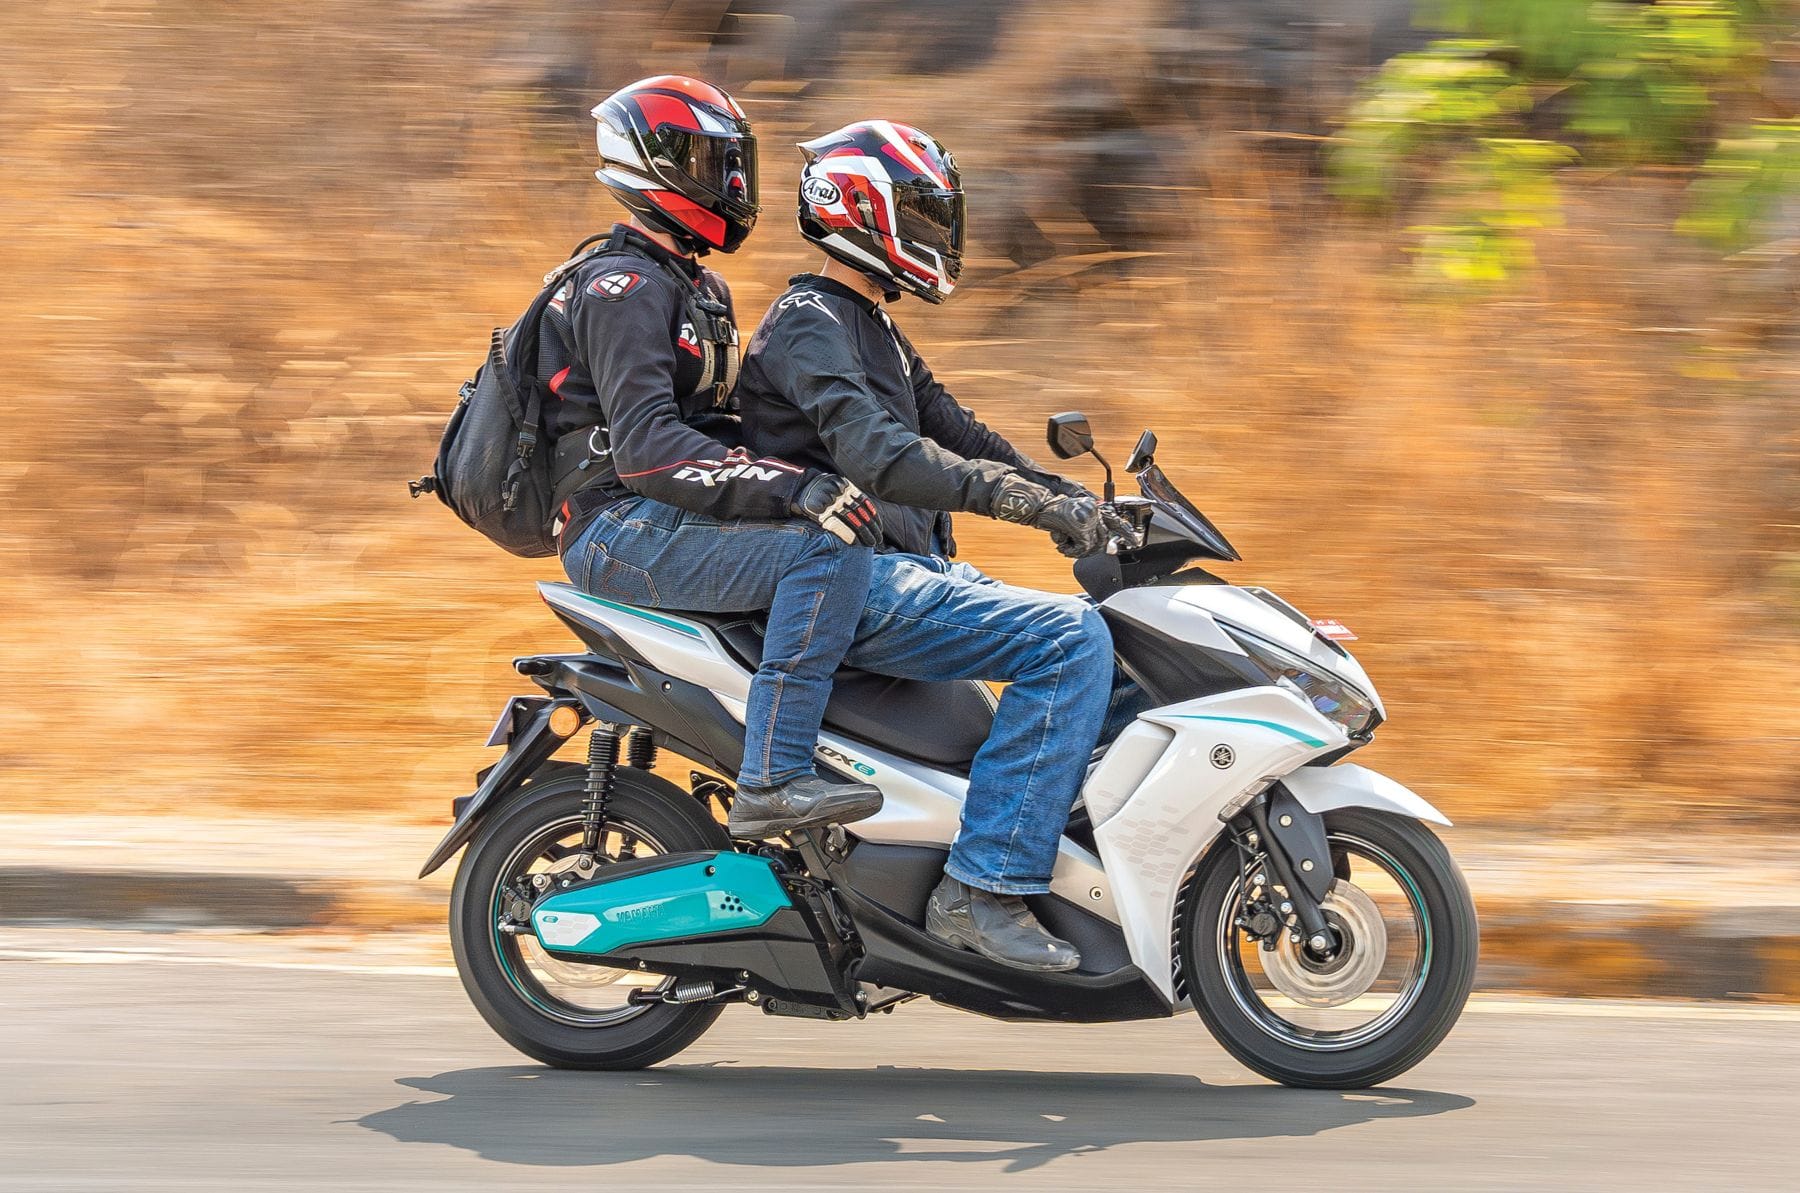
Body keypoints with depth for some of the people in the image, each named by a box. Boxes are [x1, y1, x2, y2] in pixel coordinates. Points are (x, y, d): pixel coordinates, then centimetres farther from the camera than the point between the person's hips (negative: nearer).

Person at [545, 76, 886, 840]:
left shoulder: (701, 288, 21)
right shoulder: (625, 287, -12)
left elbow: (719, 424, 25)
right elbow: (646, 447, -24)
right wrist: (795, 488, -31)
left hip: (670, 520, 10)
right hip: (624, 528, -10)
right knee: (828, 549, -27)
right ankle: (772, 780, -31)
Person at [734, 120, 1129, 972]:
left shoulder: (874, 333, 23)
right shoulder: (808, 324, -11)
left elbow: (956, 434, 22)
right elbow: (871, 451, -27)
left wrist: (1077, 501, 9)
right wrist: (1017, 498, -34)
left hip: (914, 573, 10)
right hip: (859, 588, -10)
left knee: (1094, 635, 13)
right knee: (1071, 639, -23)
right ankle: (984, 886, -26)